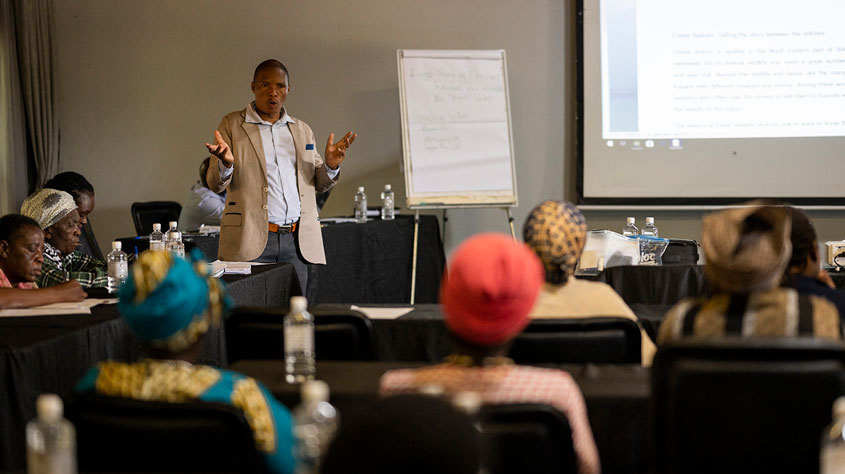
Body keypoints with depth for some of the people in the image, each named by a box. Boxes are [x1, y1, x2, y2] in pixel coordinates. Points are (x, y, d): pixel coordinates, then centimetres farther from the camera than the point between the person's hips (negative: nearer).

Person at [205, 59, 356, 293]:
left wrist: (330, 165, -2)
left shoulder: (302, 130, 18)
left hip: (297, 241, 4)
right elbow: (216, 184, 1)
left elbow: (319, 183, 20)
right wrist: (226, 163, -21)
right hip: (251, 239, -3)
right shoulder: (232, 125, 7)